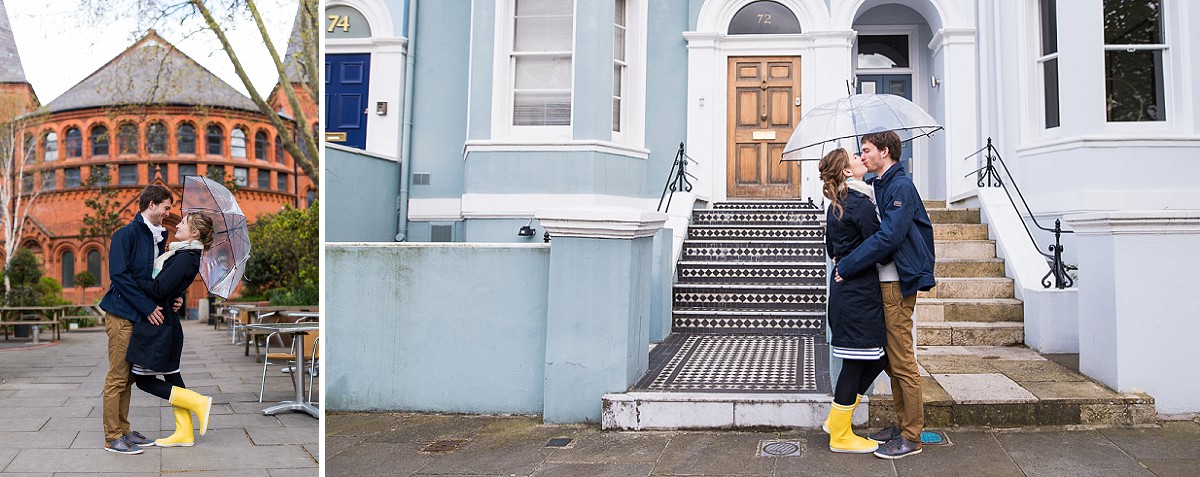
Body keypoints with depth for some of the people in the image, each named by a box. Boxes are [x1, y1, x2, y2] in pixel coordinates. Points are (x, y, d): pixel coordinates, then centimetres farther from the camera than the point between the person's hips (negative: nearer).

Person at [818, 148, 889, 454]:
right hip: (859, 292, -10)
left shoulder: (835, 206, 14)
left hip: (844, 290, 10)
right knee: (856, 362, 0)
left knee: (877, 357, 17)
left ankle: (836, 420, 23)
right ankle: (840, 436, 11)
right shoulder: (861, 204, -14)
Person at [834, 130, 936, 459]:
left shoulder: (900, 186, -14)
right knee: (891, 359, 15)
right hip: (884, 281, 9)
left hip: (898, 283, -9)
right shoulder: (880, 185, 14)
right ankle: (902, 424, 26)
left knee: (902, 361, -3)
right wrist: (846, 259, 2)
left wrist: (847, 266, -20)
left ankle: (911, 437, 6)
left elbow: (888, 237, -23)